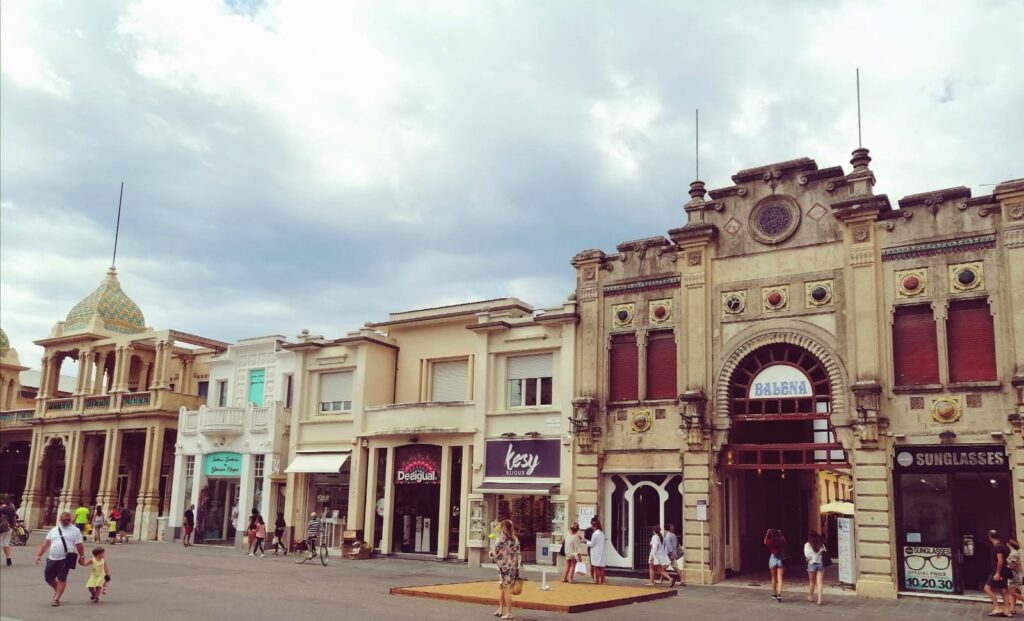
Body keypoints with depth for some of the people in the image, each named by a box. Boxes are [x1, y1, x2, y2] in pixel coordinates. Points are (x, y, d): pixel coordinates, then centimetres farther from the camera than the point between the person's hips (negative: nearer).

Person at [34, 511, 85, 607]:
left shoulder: (75, 531, 0)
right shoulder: (54, 530, 13)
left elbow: (79, 545, -2)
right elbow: (46, 544, 14)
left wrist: (81, 557, -4)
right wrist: (39, 555, 8)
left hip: (65, 559, -5)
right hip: (52, 558, 5)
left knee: (62, 579, -3)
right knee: (48, 577, 10)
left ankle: (57, 598, 6)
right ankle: (58, 590, 35)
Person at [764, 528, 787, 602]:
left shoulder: (770, 542, -10)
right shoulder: (781, 542, -9)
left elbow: (765, 541, 15)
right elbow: (784, 540, 17)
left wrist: (767, 533, 11)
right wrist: (781, 534, 16)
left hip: (772, 559, 1)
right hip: (780, 560, -1)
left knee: (774, 578, 17)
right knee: (779, 579, -4)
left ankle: (774, 594, 26)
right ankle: (779, 594, -21)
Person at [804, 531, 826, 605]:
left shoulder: (807, 545, -6)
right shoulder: (821, 545, 1)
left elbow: (807, 555, -9)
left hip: (812, 563, -1)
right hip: (821, 563, 1)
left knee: (812, 582, 16)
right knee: (819, 583, 2)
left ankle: (811, 596, 32)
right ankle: (819, 600, -6)